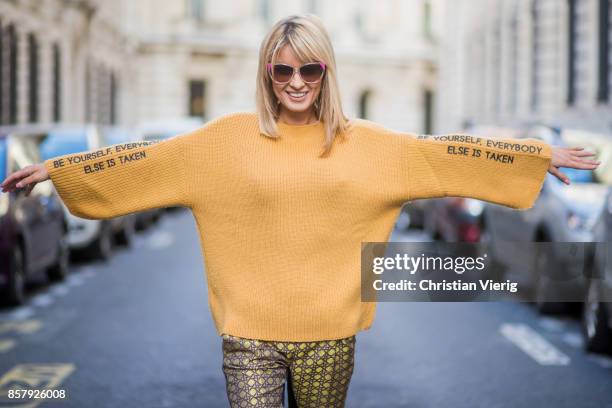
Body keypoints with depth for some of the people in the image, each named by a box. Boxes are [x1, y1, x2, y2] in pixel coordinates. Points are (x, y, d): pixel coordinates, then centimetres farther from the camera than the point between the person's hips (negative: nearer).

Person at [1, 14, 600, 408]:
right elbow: (144, 159, 1)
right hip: (250, 331, -1)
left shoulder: (364, 143, 4)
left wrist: (541, 155, 5)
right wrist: (57, 167, -2)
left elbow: (441, 151, 5)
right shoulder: (230, 138, 1)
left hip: (330, 331, 2)